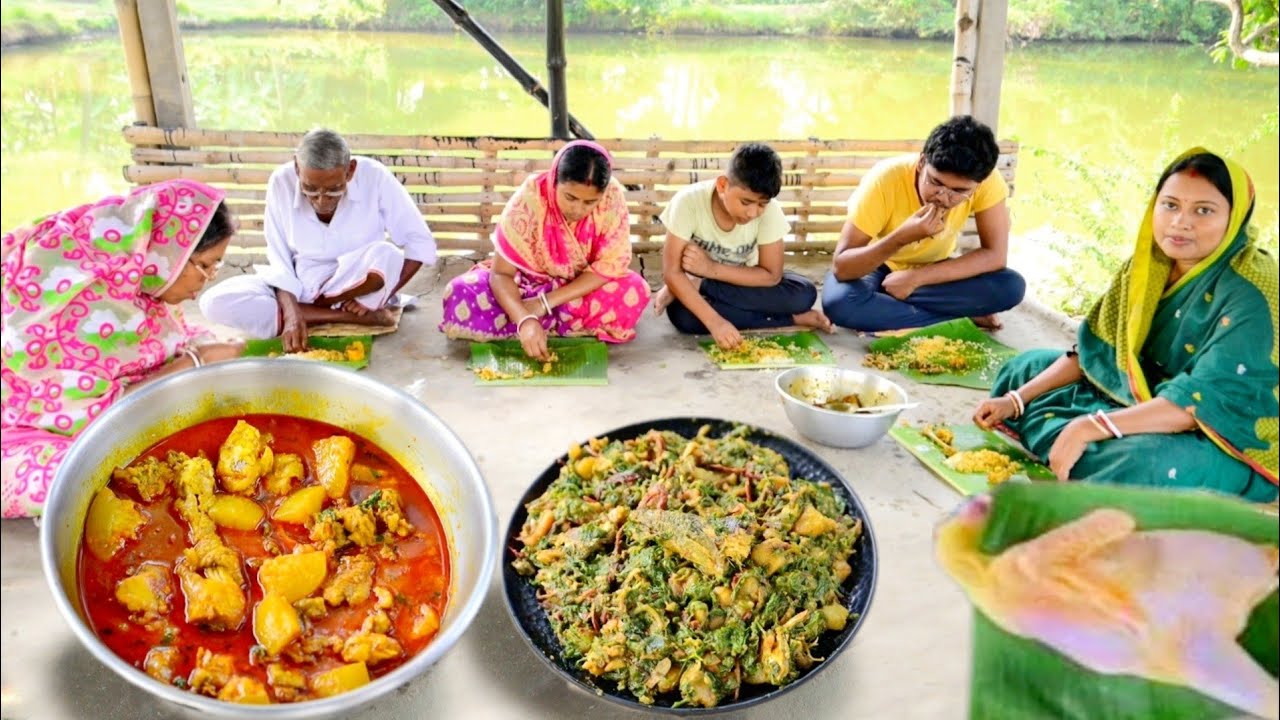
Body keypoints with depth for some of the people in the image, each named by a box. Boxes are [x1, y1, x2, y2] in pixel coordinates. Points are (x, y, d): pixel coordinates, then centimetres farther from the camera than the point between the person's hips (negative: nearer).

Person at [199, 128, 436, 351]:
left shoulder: (374, 177, -18)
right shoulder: (282, 182, -14)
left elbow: (420, 243, -13)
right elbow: (279, 262, -9)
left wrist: (384, 296, -21)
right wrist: (292, 315, -25)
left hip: (356, 289, -3)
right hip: (298, 289, 3)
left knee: (386, 256, -36)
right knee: (214, 302, -23)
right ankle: (346, 316, -21)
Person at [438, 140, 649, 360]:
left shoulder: (613, 196, -24)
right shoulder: (529, 199, -27)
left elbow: (610, 265, -22)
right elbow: (501, 273, -24)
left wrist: (546, 302, -28)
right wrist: (525, 320, -44)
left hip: (584, 286, 1)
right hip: (528, 282, 0)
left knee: (634, 293, -31)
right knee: (461, 295, -27)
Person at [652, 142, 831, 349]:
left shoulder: (770, 210, -22)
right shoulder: (689, 202, -27)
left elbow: (772, 275, -18)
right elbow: (672, 272, -28)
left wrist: (712, 268, -27)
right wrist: (714, 321, -41)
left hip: (741, 284, 2)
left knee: (804, 294, -26)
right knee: (683, 315, -36)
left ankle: (695, 287, -18)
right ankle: (791, 320, -21)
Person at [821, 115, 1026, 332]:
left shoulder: (987, 181, -26)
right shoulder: (886, 178, -31)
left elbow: (995, 255, -22)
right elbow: (841, 267, -32)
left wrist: (916, 277, -29)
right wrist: (901, 238, -47)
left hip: (931, 269, 2)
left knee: (1013, 287, -24)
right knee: (839, 301, -36)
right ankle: (964, 317, -20)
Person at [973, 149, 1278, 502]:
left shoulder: (1250, 294, -23)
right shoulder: (1150, 264, -1)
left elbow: (1205, 400, -31)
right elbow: (1095, 350, 4)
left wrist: (1092, 426, -35)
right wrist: (1017, 400, -4)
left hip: (1230, 440, -8)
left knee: (1145, 463, -41)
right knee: (1027, 367, 10)